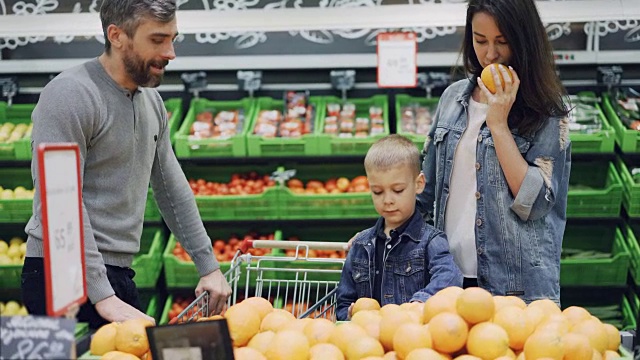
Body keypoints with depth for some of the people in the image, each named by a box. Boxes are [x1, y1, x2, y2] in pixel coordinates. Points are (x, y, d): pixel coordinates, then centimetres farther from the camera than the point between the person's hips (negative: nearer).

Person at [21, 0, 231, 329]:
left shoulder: (151, 101, 11)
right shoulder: (69, 96, -15)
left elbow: (171, 190, 17)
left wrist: (209, 266, 14)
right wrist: (103, 296, -26)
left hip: (119, 275, 8)